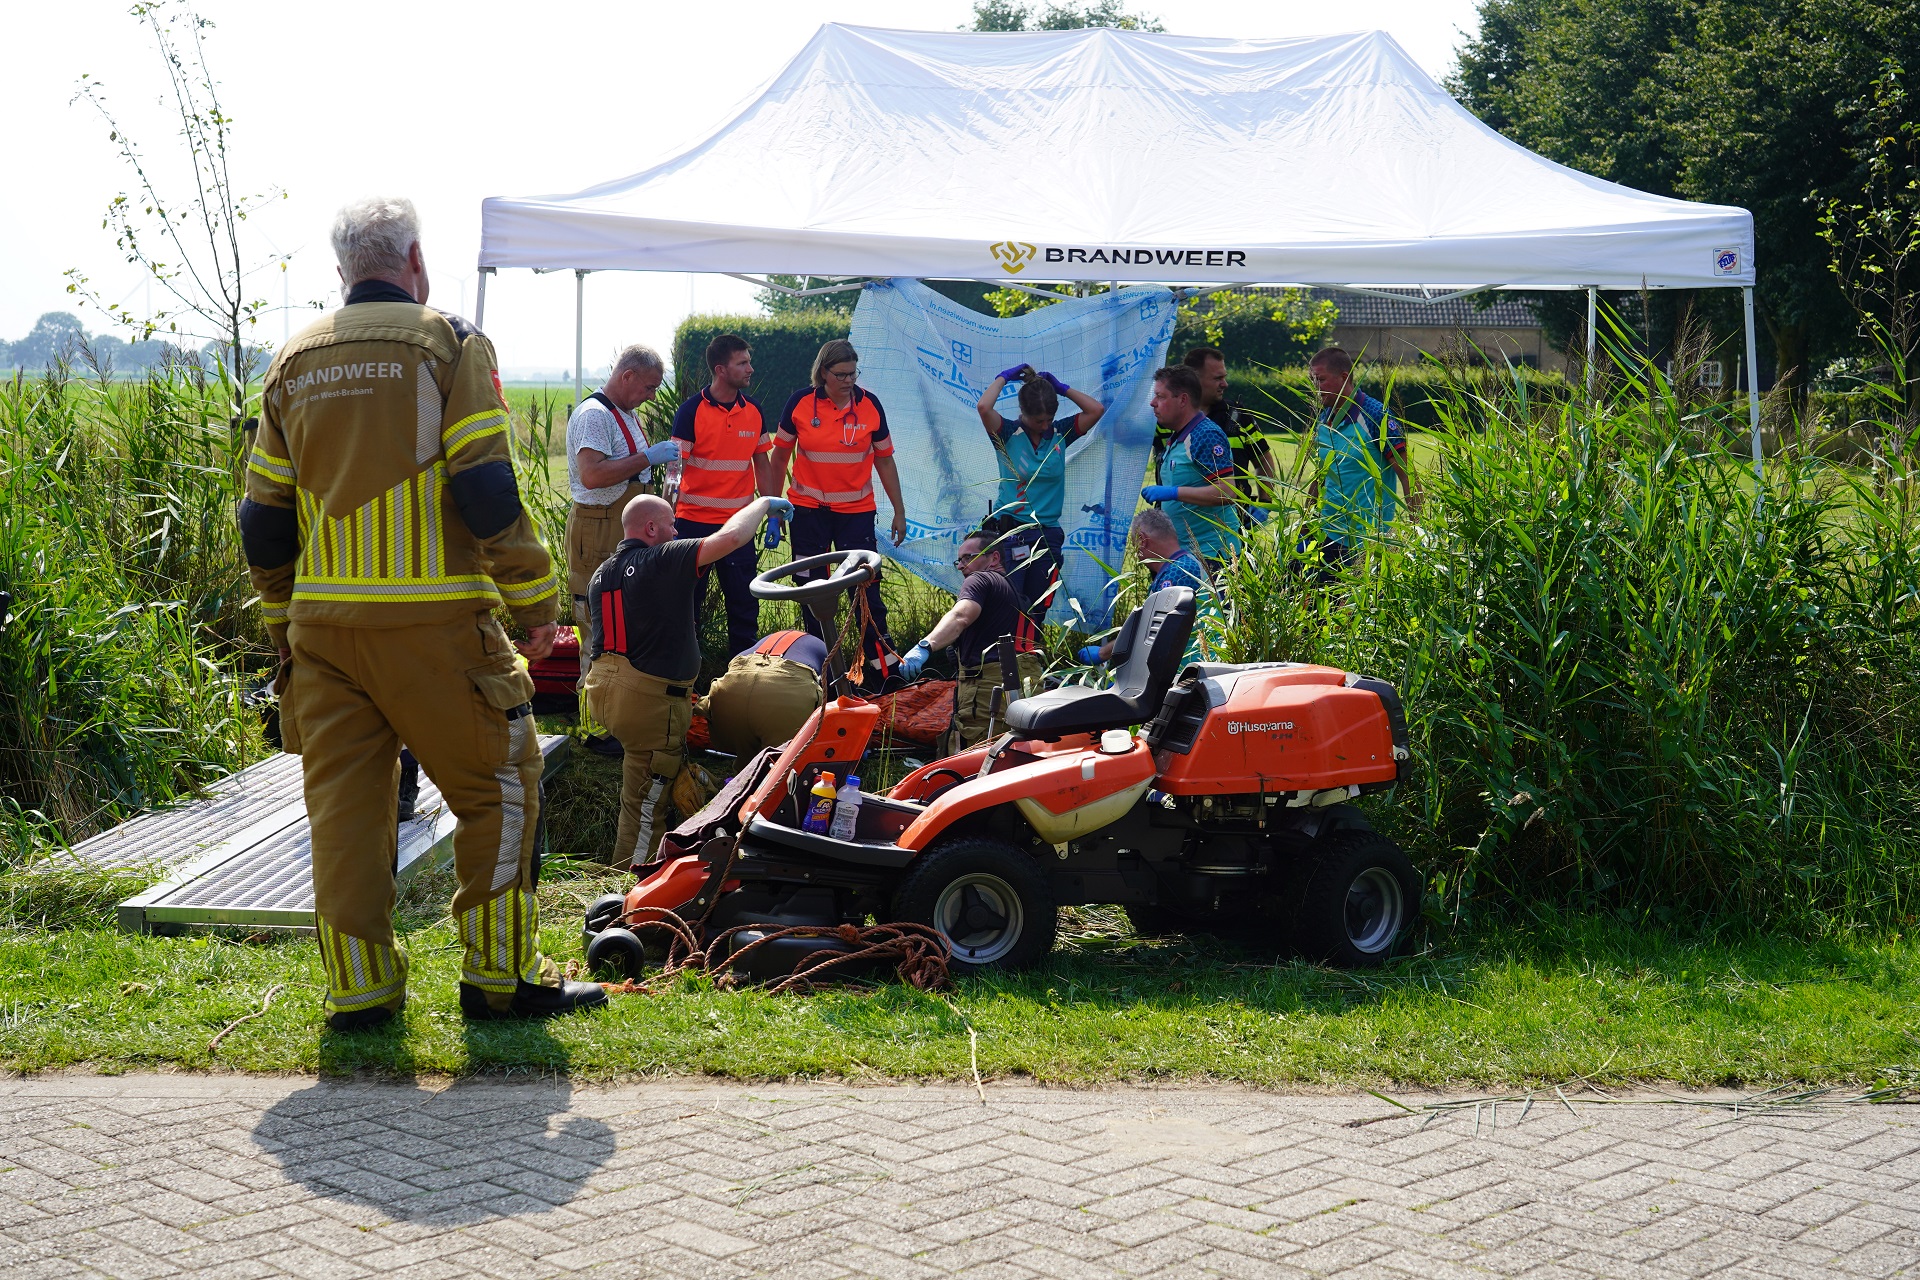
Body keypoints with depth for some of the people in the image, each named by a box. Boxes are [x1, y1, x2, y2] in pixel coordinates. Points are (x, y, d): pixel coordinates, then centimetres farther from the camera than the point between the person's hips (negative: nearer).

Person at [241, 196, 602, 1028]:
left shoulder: (295, 363, 13)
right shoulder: (448, 342, -2)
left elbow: (263, 521, 13)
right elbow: (487, 492, -10)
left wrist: (285, 625, 22)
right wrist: (535, 602, -3)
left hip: (322, 623, 5)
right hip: (429, 620, -5)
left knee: (344, 799, 9)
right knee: (499, 785, 6)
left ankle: (358, 988, 12)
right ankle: (501, 976, 8)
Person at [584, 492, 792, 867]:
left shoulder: (600, 575, 14)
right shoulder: (663, 560, -12)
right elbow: (732, 536, -19)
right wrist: (763, 504, -2)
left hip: (601, 689, 8)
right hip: (648, 699, -8)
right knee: (644, 806, 2)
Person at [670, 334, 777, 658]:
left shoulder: (754, 410, 5)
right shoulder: (692, 411, -8)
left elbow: (762, 465, 13)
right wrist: (668, 520, -17)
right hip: (695, 522, -4)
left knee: (744, 602, 7)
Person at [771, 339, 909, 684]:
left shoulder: (870, 404, -4)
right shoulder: (800, 403, -5)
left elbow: (884, 461, 4)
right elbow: (780, 455, 6)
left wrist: (899, 512, 4)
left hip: (856, 510, -1)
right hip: (808, 510, 1)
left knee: (867, 589, -6)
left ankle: (883, 665, -3)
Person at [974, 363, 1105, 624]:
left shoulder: (1060, 433, 8)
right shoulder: (1008, 434, -3)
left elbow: (1097, 409, 4)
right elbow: (984, 407, -20)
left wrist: (1061, 388, 6)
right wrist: (1004, 377, -5)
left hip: (1048, 533, 4)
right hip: (1010, 531, -4)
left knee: (1036, 611, 6)